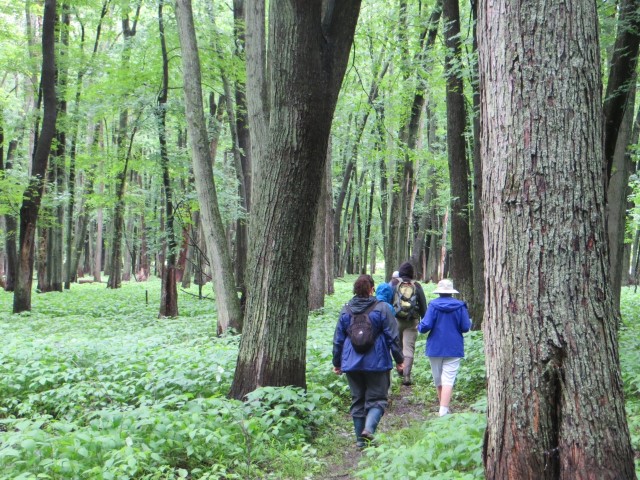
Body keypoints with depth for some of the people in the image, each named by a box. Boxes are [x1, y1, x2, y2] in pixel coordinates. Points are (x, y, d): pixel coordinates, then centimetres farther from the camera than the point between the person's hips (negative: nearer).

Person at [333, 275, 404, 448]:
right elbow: (392, 336, -6)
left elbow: (338, 339, 9)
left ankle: (360, 439, 13)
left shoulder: (345, 311, 4)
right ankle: (369, 428, -21)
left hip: (351, 363, 3)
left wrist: (337, 362, 18)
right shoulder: (382, 308, -6)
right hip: (377, 362, -3)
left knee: (357, 400, 12)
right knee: (377, 398, 4)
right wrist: (398, 359, 3)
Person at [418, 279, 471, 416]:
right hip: (454, 349, -1)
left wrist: (419, 327, 7)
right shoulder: (460, 306, -4)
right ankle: (443, 411, -14)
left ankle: (443, 409, 29)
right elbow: (465, 327, -5)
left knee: (438, 380, 16)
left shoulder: (433, 305, -8)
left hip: (435, 348, 1)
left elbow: (426, 326, -14)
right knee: (448, 381, -4)